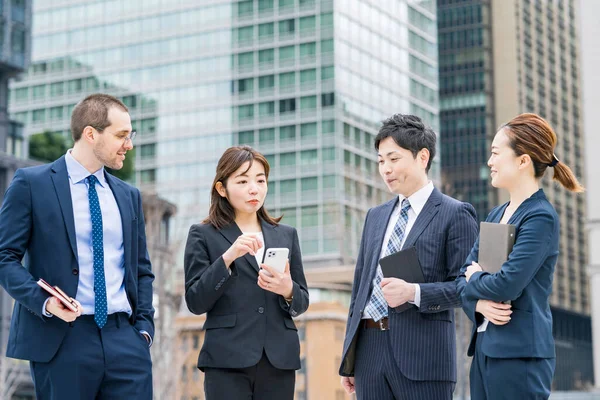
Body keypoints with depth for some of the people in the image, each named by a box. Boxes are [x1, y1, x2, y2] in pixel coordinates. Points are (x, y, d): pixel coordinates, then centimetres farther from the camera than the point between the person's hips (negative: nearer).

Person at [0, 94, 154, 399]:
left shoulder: (129, 196, 16)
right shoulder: (31, 183, 0)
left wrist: (144, 326, 7)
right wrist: (44, 302, -17)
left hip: (125, 339, 4)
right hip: (61, 339, -4)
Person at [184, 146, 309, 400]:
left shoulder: (286, 235, 15)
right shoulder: (203, 235, 5)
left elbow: (302, 303, 14)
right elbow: (195, 302, -4)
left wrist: (288, 290, -9)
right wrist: (228, 257, -16)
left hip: (279, 360, 3)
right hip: (227, 361, -3)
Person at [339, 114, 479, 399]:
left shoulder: (456, 215, -1)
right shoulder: (375, 216, 18)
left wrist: (414, 292, -22)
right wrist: (348, 360, 16)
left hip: (422, 354, -6)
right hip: (369, 348, 6)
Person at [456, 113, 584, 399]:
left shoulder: (540, 218, -11)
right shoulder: (496, 215, 15)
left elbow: (507, 285, -21)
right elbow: (463, 277, 12)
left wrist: (475, 279, -1)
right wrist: (479, 303, -8)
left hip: (519, 354, -8)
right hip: (484, 348, 8)